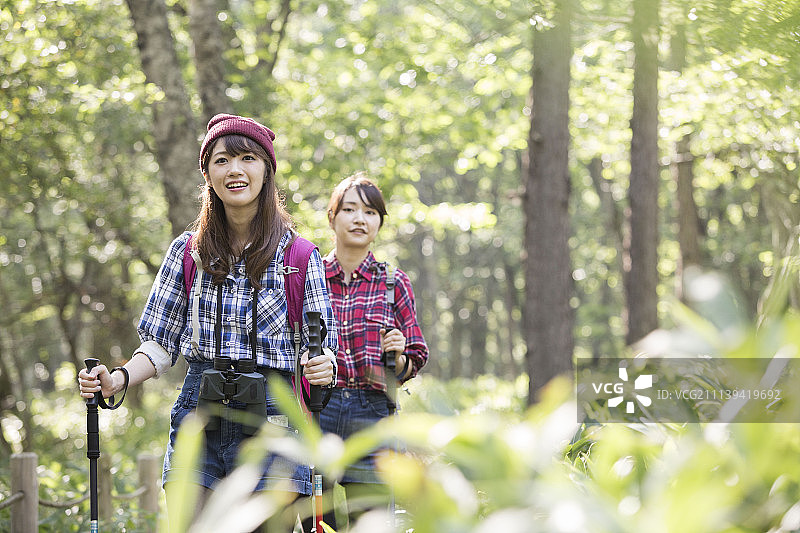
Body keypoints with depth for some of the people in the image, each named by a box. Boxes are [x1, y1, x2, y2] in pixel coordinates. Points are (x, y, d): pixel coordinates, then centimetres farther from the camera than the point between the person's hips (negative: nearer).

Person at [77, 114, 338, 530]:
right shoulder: (187, 251, 9)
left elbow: (322, 344, 4)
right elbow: (161, 343, 11)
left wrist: (324, 366, -19)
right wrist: (117, 380, -7)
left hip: (273, 421, -2)